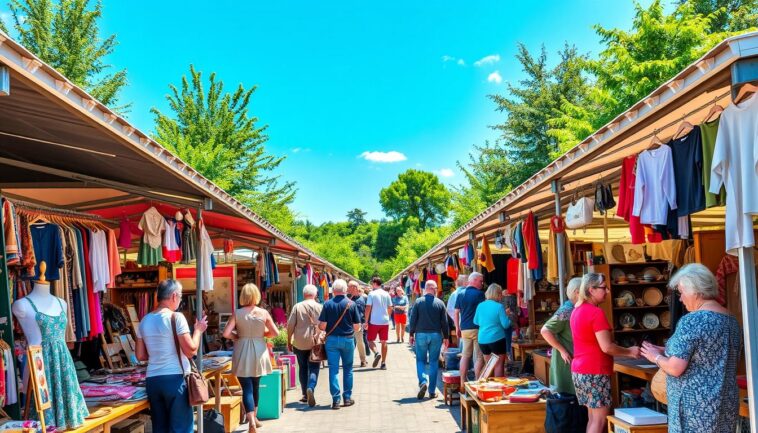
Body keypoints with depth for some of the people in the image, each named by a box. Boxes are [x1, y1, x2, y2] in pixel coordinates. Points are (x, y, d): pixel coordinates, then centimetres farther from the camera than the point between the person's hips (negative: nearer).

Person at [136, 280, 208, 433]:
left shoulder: (144, 321, 9)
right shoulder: (176, 317, -11)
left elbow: (141, 356, 13)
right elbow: (190, 351, -12)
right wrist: (198, 330, 1)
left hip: (152, 380, 6)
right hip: (175, 379, -6)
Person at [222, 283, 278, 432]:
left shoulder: (237, 313, -7)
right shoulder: (263, 313, -5)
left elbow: (226, 333, -12)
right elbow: (275, 333, 0)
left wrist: (237, 337, 6)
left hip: (242, 354, -2)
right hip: (259, 352, 2)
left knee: (247, 388, -1)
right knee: (255, 386, 20)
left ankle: (251, 420, -17)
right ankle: (254, 417, 33)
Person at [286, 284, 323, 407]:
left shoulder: (297, 307, -1)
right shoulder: (319, 307, -1)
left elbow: (290, 325, -2)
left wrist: (289, 341, 7)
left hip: (299, 342, 1)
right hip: (315, 342, -1)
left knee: (303, 368, 14)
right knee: (313, 368, 1)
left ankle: (305, 394, 18)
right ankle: (310, 388, -23)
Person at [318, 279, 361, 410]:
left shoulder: (328, 304, -6)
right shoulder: (351, 304, -5)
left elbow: (322, 325, -8)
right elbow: (357, 326, -3)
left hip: (332, 340, -1)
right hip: (348, 340, 1)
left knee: (333, 369, 4)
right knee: (347, 369, 14)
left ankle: (335, 400, 2)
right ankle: (347, 398, 19)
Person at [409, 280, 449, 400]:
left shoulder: (418, 302, -4)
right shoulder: (440, 303, -1)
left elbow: (413, 319, -3)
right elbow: (444, 322, 2)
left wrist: (411, 334, 6)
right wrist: (445, 337, 11)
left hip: (421, 335, -1)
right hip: (436, 335, 1)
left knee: (420, 360, 10)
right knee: (434, 362, 8)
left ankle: (423, 382, -14)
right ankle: (432, 391, 9)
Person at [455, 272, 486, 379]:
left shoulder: (461, 294, 9)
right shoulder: (479, 294, -7)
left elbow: (456, 312, 11)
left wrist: (457, 328, 16)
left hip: (464, 329, 5)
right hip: (477, 328, -5)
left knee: (465, 356, 12)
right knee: (479, 357, 0)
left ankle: (463, 382, 12)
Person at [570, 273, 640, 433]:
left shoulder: (577, 310, 12)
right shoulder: (596, 312, -17)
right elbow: (606, 347, -19)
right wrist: (630, 352, -4)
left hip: (579, 370, 9)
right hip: (594, 372, -9)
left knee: (593, 417, 15)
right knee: (599, 419, -3)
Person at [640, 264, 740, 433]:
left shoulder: (692, 321, -17)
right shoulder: (732, 320, 9)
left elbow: (675, 368, -19)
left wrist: (656, 357, 0)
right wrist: (668, 352, 16)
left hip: (696, 407, -8)